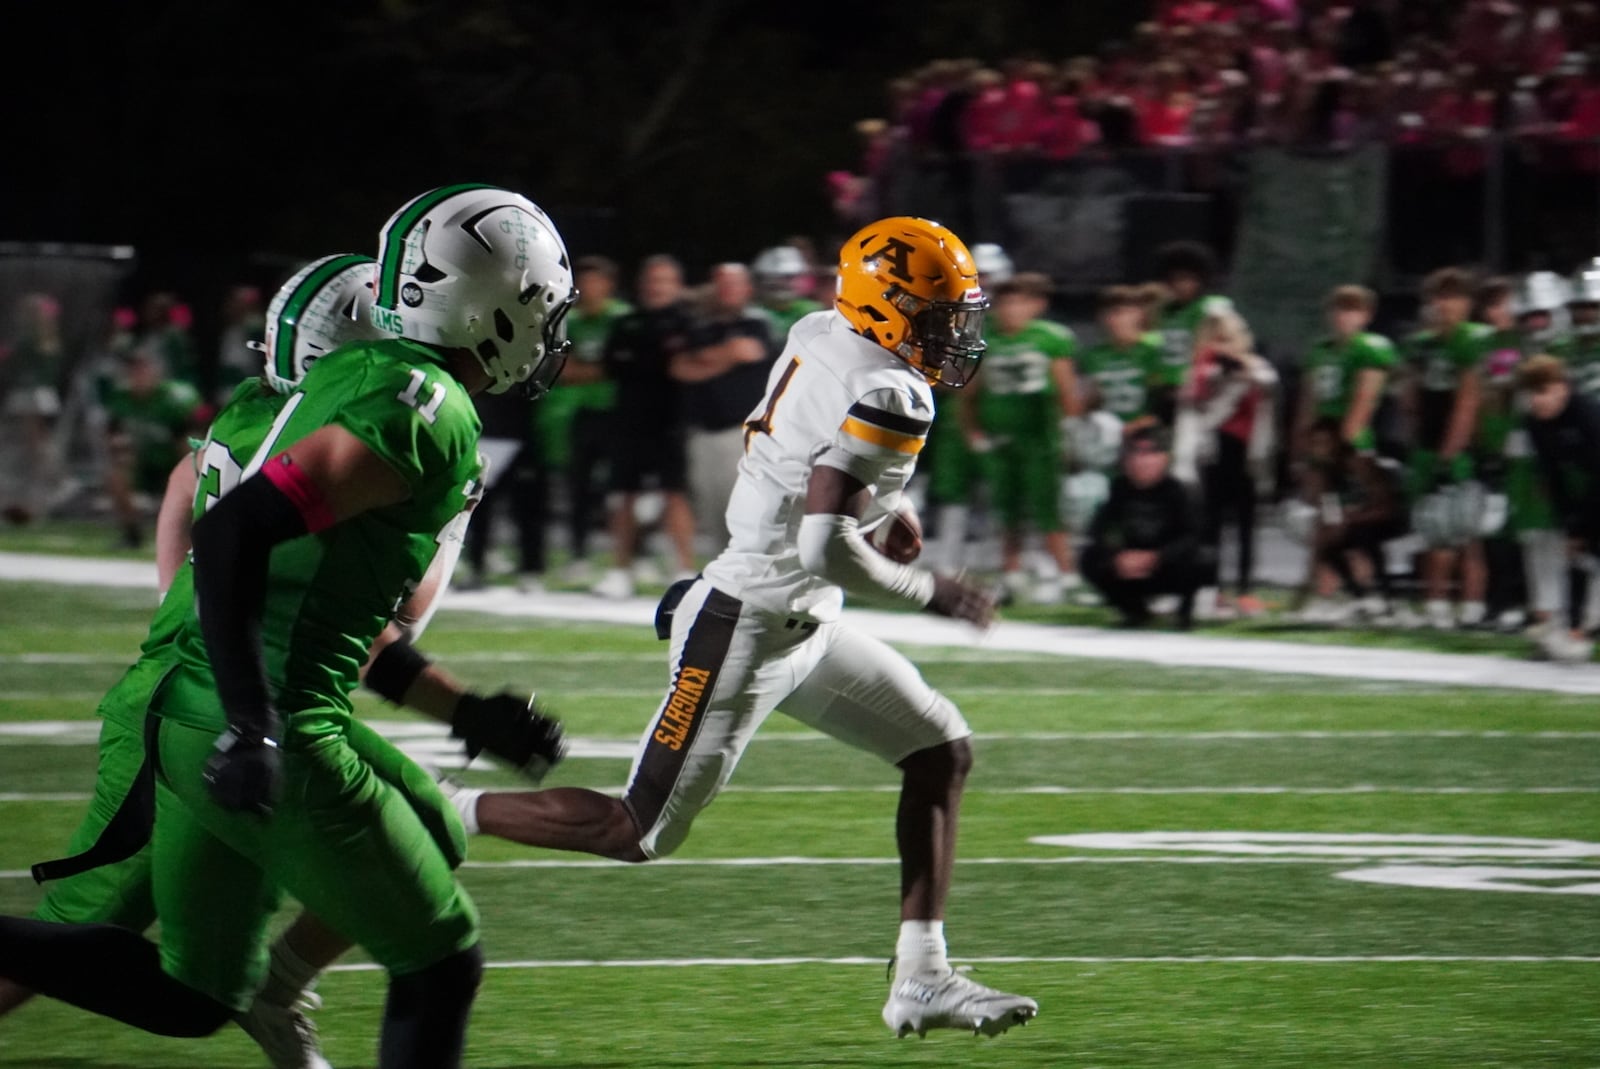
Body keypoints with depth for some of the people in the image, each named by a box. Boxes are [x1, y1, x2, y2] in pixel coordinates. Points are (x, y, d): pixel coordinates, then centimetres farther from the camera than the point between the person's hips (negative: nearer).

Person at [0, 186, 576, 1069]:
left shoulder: (352, 375, 15)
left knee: (195, 996, 19)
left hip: (189, 720, 9)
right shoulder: (429, 410, -15)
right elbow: (237, 530, -25)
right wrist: (254, 727, -29)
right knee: (440, 965, 7)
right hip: (279, 745, -9)